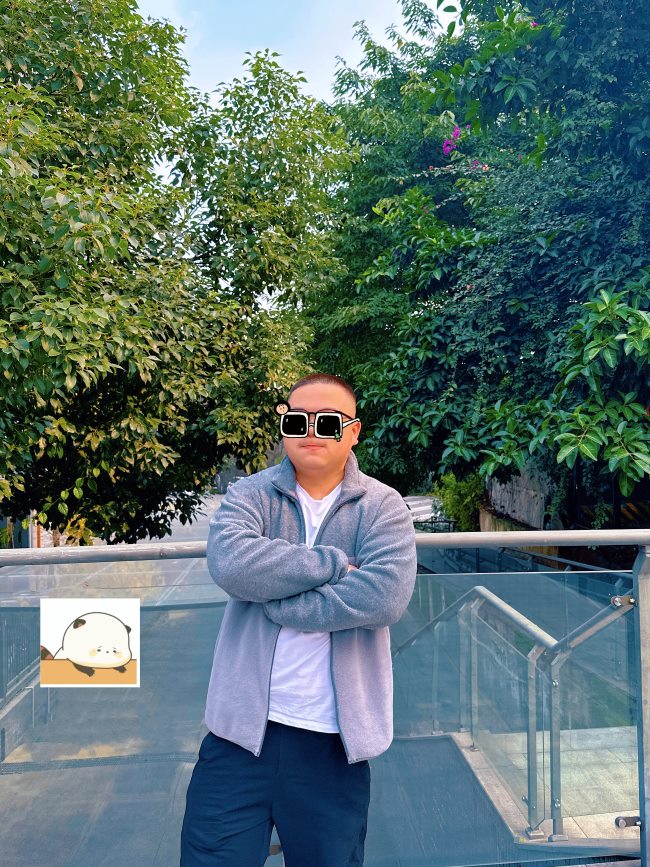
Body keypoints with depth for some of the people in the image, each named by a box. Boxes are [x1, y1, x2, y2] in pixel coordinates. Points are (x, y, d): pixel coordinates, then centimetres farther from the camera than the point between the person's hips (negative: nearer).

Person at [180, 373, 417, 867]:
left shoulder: (383, 507, -2)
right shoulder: (251, 495, 1)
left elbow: (387, 594, -20)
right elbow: (230, 563, -21)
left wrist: (277, 600, -16)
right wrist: (337, 563, -17)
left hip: (333, 740, 0)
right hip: (242, 730, 1)